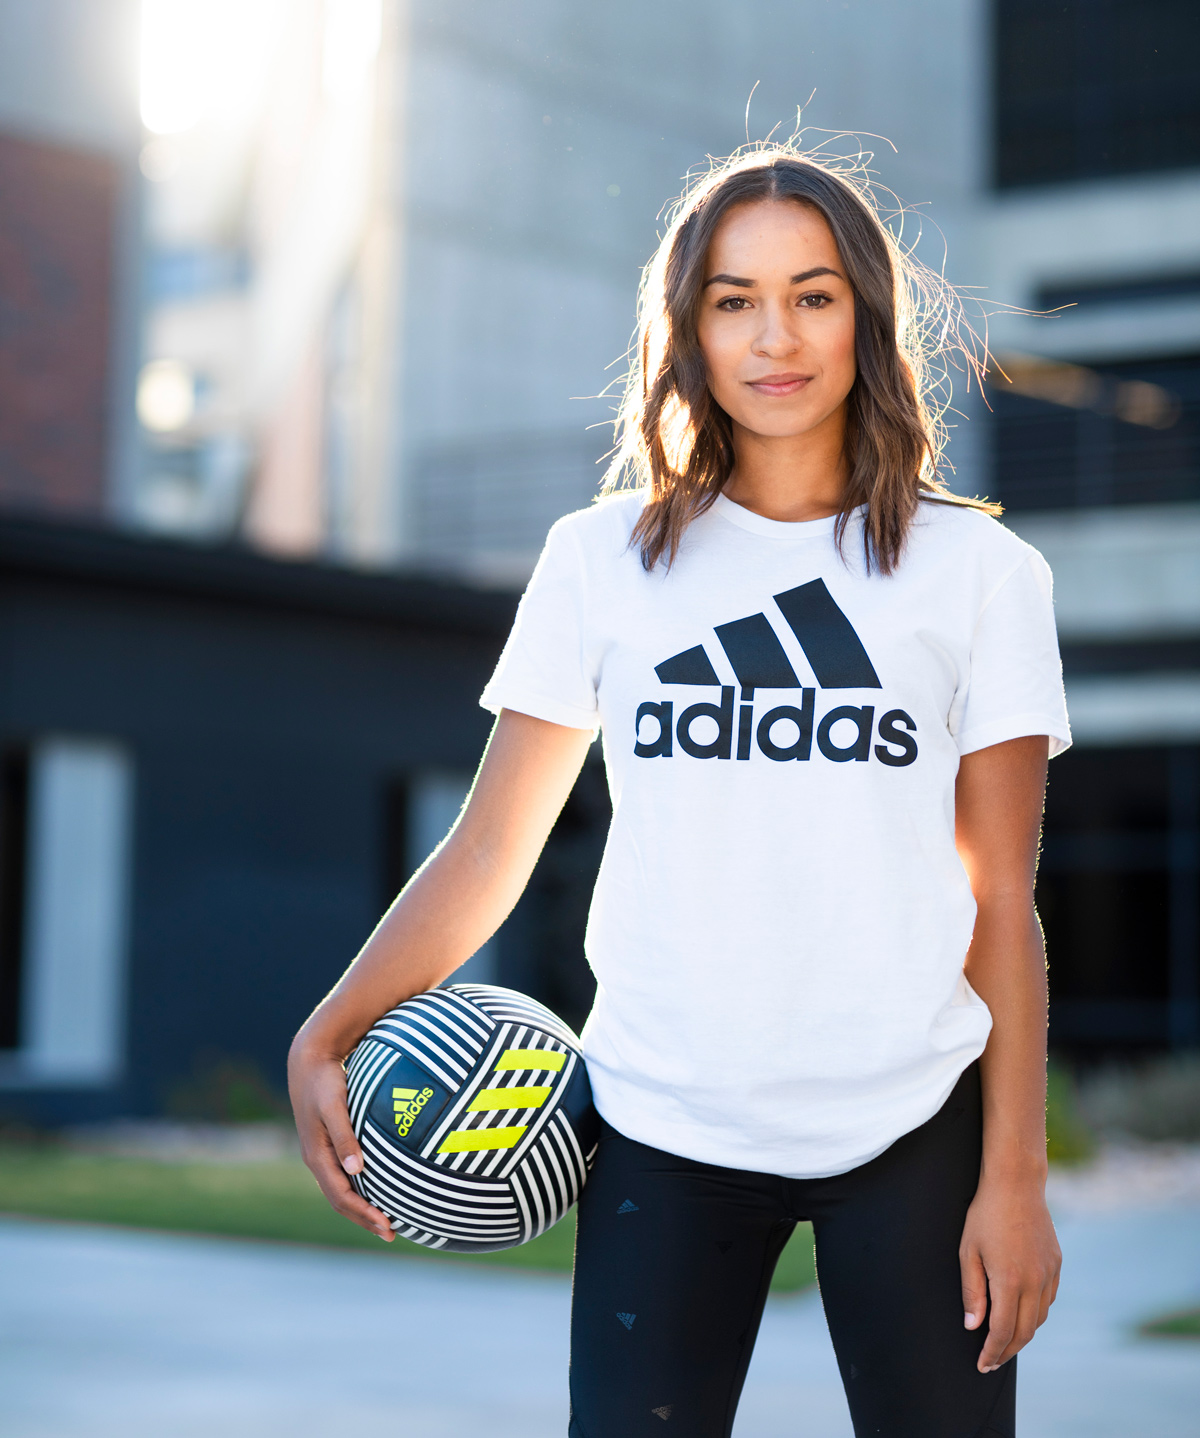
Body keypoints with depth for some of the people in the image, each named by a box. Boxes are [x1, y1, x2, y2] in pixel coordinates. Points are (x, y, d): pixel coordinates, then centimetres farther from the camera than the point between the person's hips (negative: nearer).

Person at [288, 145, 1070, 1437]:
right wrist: (323, 1040, -6)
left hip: (913, 1134, 0)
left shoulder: (978, 572, 5)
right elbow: (485, 856, 6)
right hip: (667, 1129, 0)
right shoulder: (602, 561, 7)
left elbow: (1000, 902, 3)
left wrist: (1013, 1177, -2)